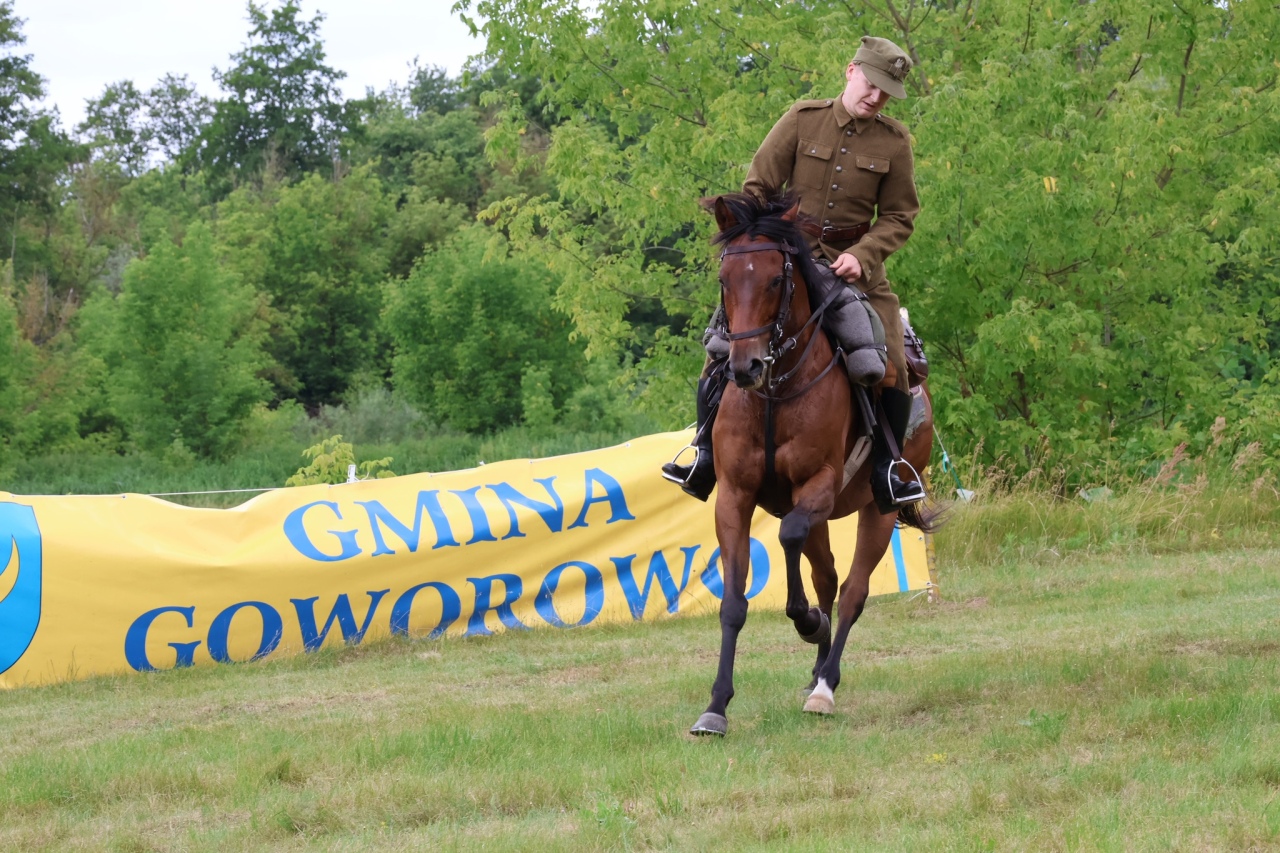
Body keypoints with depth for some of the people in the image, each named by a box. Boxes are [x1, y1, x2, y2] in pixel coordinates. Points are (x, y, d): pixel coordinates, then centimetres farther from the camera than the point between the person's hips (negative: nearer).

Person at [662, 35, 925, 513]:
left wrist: (861, 255, -15)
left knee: (889, 364, -12)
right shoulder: (803, 120, -1)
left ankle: (888, 468, 4)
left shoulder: (894, 142, 0)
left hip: (855, 264, 0)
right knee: (724, 343, -9)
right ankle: (706, 454, 1)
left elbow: (899, 217, 1)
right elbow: (759, 187, 2)